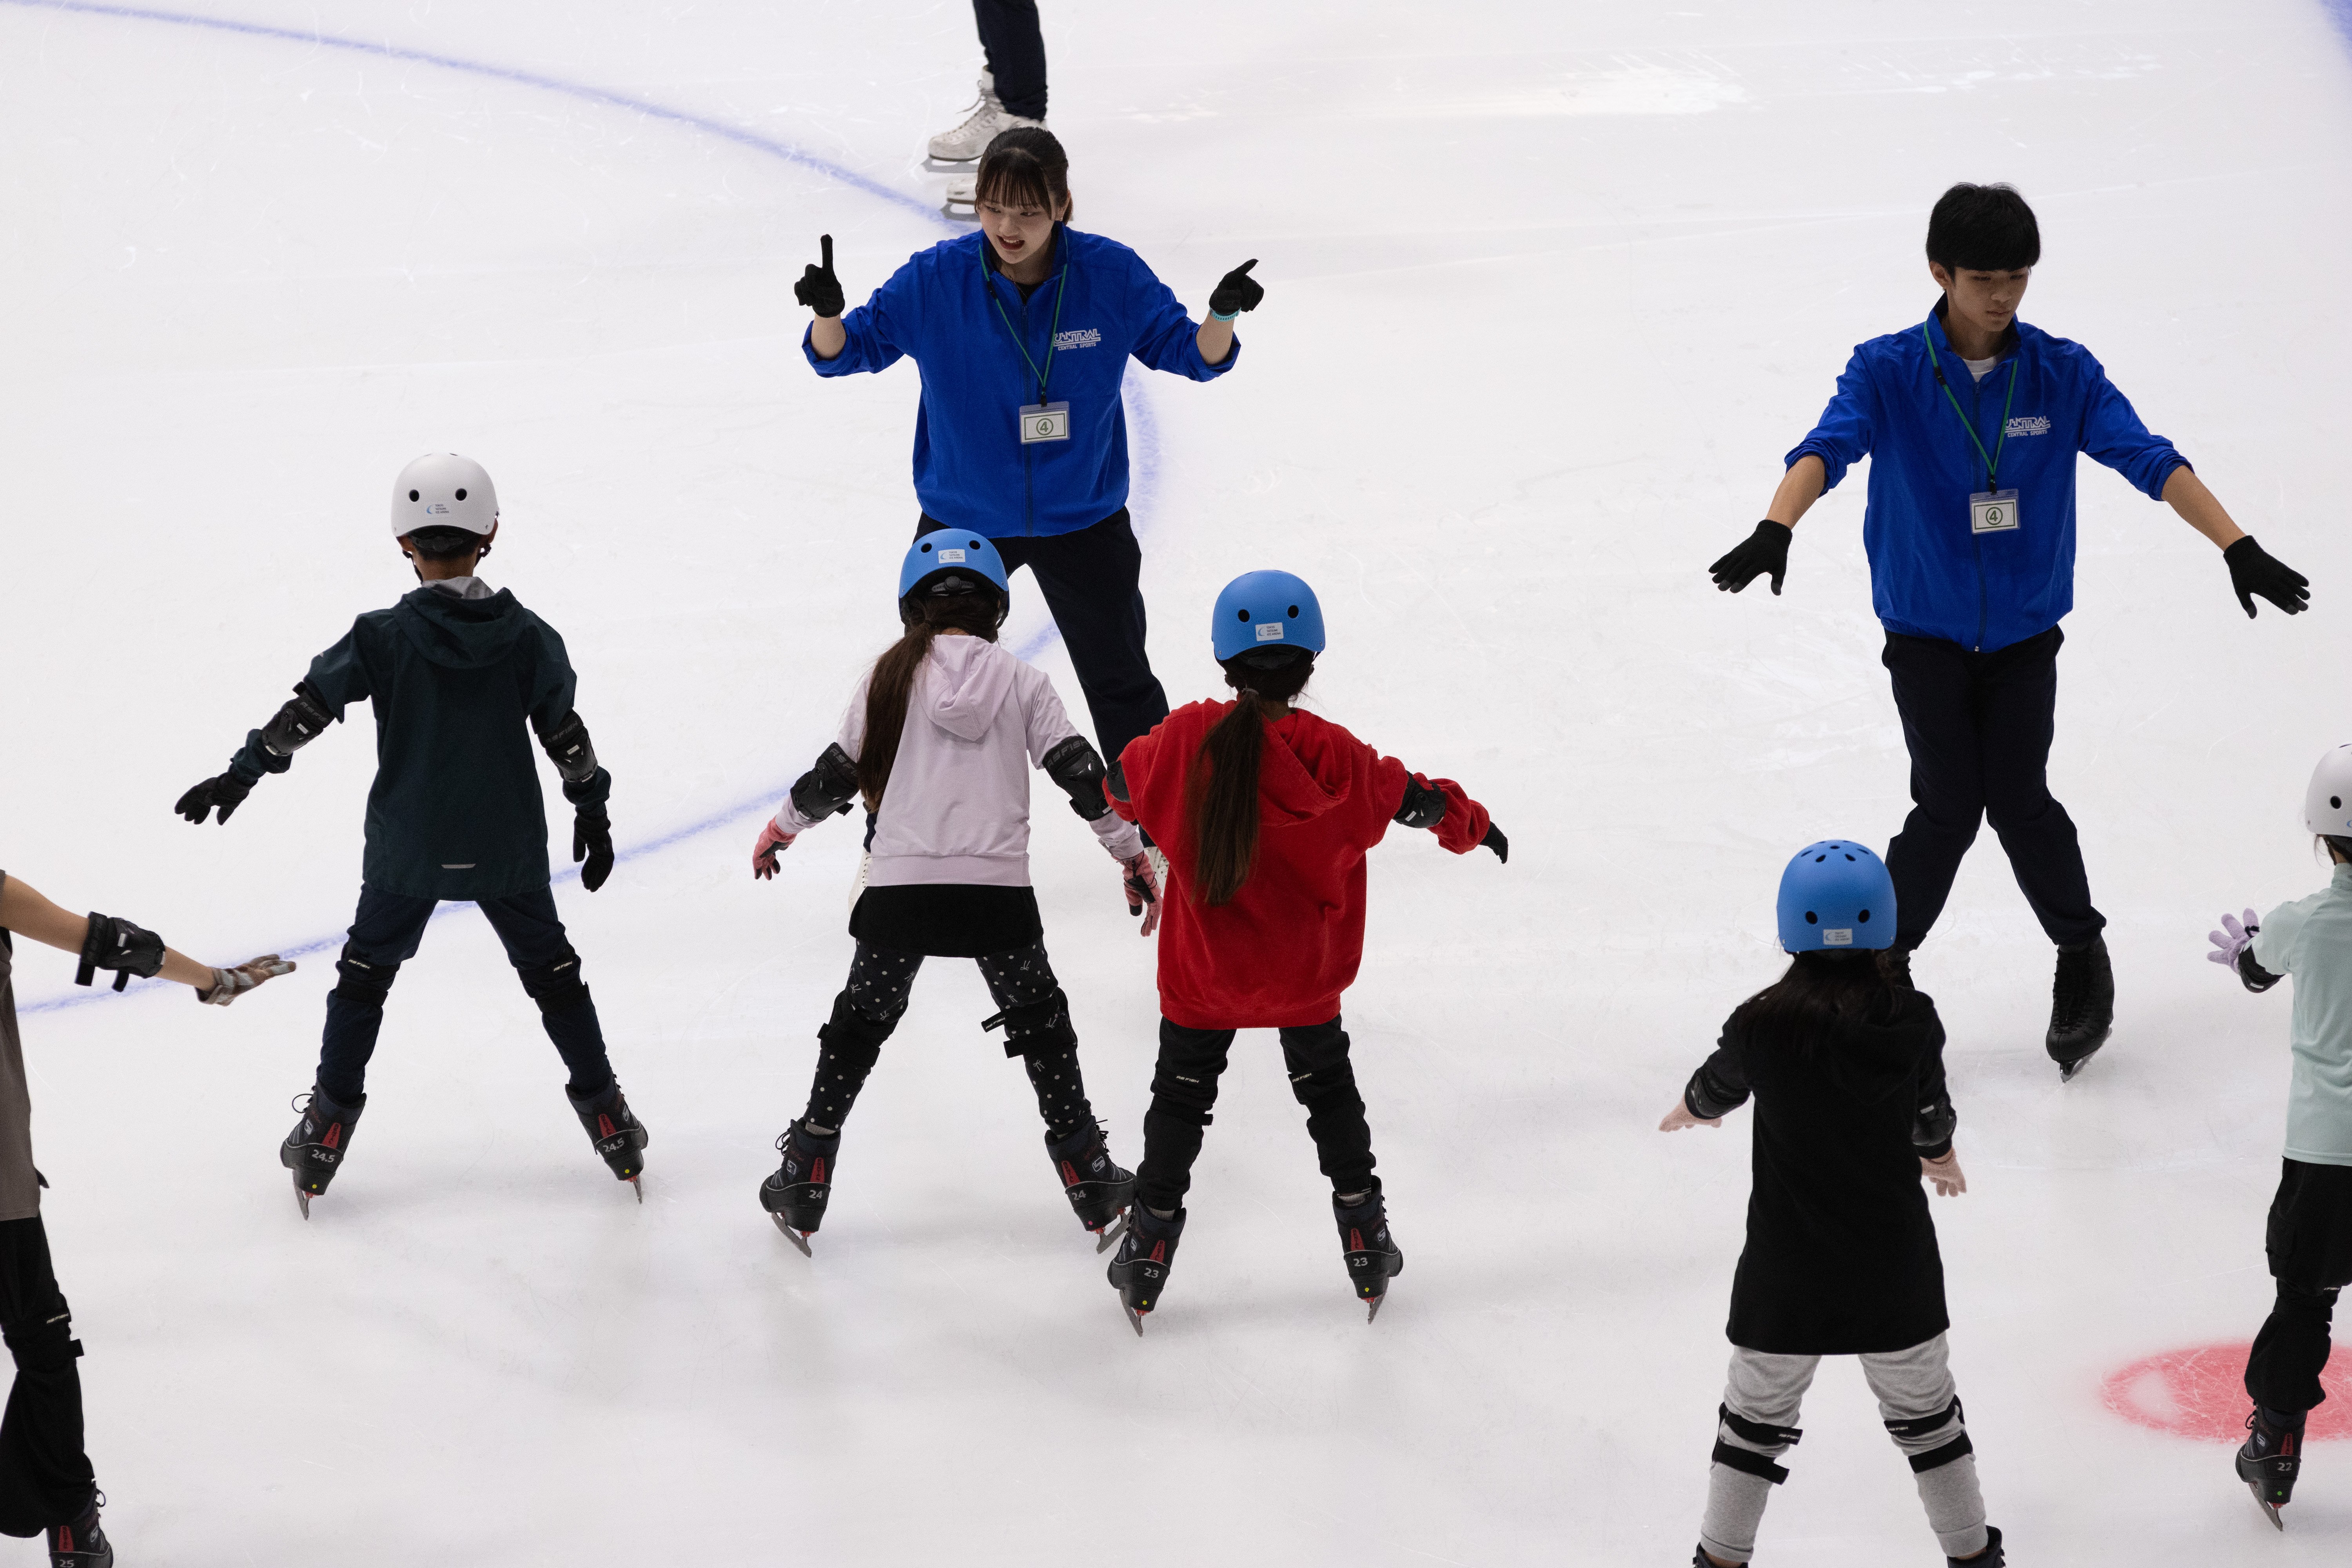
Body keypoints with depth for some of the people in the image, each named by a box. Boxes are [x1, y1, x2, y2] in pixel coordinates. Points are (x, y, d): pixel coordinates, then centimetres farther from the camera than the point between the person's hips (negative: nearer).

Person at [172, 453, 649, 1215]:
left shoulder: (381, 638, -14)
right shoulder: (527, 637, -10)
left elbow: (305, 711, -10)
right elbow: (568, 738, -4)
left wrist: (239, 776, 0)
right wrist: (593, 814, 10)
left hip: (407, 849, -1)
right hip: (508, 850, 1)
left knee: (366, 973, 18)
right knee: (552, 970, 18)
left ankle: (326, 1127, 20)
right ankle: (608, 1117, 23)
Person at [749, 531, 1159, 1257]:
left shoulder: (891, 675, 3)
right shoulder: (1023, 683, 3)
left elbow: (837, 775, 6)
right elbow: (1082, 775, 2)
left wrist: (782, 828, 24)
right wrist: (1134, 856, 13)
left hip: (902, 889, 0)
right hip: (998, 890, 0)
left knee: (858, 1028, 15)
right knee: (1041, 1025, 18)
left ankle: (803, 1187, 18)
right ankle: (1091, 1183, 21)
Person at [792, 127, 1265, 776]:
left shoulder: (1112, 275, -17)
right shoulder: (934, 279, -18)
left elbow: (1191, 354, -7)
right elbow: (847, 351, -9)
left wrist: (1222, 316, -29)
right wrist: (826, 314, -32)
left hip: (1082, 520, 0)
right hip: (961, 520, 1)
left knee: (1122, 685, 13)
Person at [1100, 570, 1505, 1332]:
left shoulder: (1183, 741, -14)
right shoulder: (1329, 754, -18)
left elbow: (1125, 781, 5)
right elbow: (1411, 797, -6)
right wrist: (1473, 826, 15)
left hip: (1202, 972, 0)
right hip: (1305, 975, 0)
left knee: (1181, 1097, 17)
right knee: (1328, 1089, 21)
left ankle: (1149, 1248, 19)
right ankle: (1363, 1234, 26)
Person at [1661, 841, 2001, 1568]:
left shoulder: (1764, 1024, -16)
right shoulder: (1914, 1022, -11)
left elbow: (1718, 1085, 6)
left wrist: (1690, 1110, 31)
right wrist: (1942, 1157, 33)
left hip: (1787, 1267, -2)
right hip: (1896, 1261, 2)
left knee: (1756, 1415, 16)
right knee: (1925, 1411, 19)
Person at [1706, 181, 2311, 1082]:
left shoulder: (2063, 374, -5)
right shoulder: (1887, 372, -10)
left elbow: (2149, 459, -12)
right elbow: (1828, 447, -25)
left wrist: (2238, 546, -24)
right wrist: (1775, 530, -45)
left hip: (2024, 633, 1)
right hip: (1925, 630, -1)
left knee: (2019, 799, -6)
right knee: (1947, 805, -6)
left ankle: (2081, 954, 18)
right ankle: (1883, 961, 16)